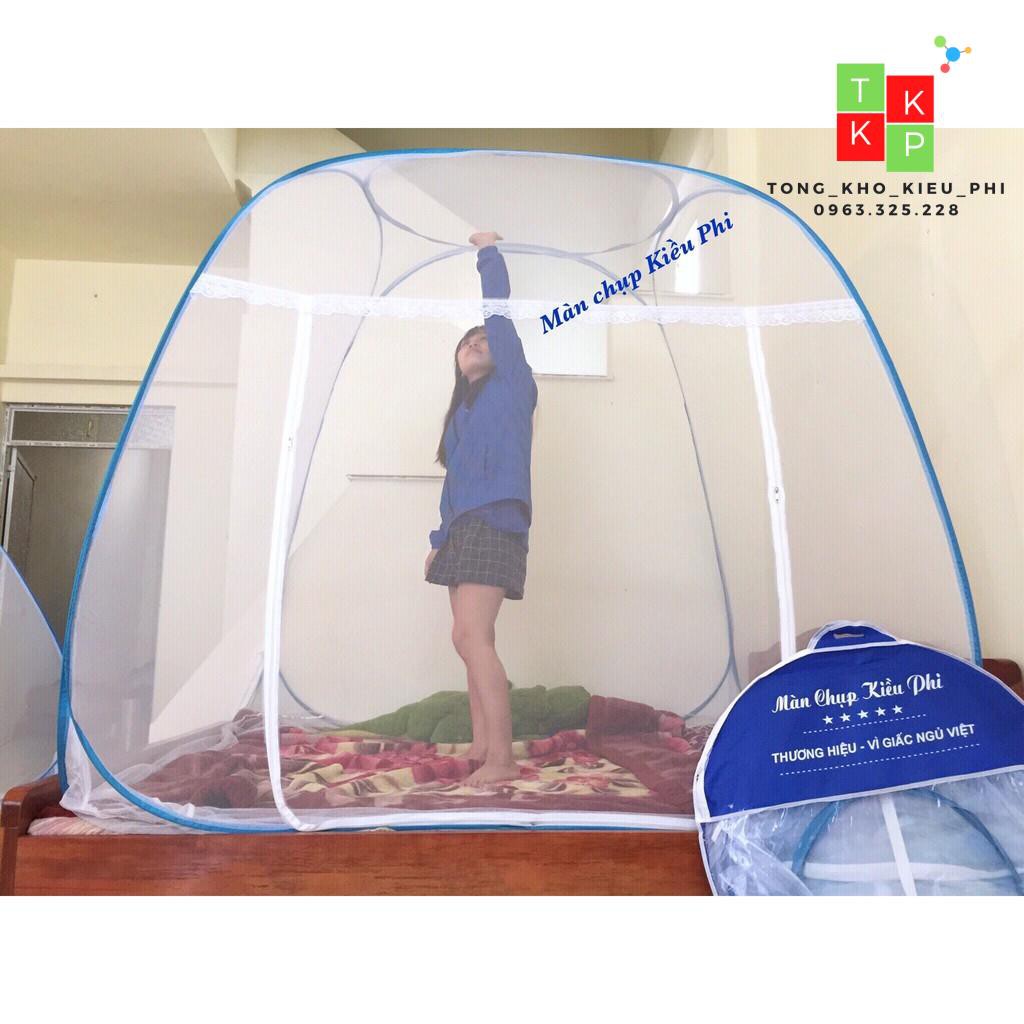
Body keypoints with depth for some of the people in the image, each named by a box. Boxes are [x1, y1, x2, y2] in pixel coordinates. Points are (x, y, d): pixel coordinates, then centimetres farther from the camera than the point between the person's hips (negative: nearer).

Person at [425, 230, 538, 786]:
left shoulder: (511, 384, 5)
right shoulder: (462, 409, 24)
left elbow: (499, 313, -3)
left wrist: (489, 252, 8)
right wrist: (439, 539, 19)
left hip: (495, 522, -8)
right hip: (463, 526, 8)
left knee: (470, 636, -17)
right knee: (472, 641, 6)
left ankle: (502, 758, -13)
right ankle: (480, 751, 14)